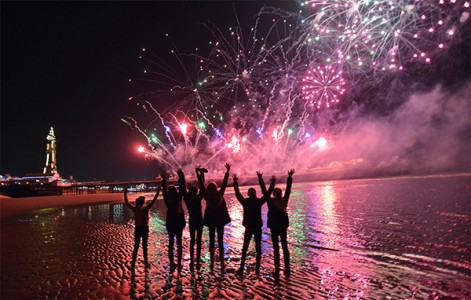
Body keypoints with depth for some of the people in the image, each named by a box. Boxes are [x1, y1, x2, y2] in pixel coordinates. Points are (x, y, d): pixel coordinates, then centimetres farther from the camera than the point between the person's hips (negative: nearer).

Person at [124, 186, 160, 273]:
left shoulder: (135, 209, -4)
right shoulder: (146, 209, -14)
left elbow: (127, 202, 6)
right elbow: (153, 201, -15)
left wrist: (125, 193, 13)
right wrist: (157, 192, -12)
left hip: (137, 229, 3)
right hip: (145, 229, -3)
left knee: (136, 247, 8)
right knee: (144, 246, 10)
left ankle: (133, 264, 7)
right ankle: (146, 263, 19)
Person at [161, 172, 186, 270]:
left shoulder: (167, 199, -6)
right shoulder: (178, 198, -12)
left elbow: (164, 191, 8)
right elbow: (181, 188, -7)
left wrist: (164, 180, 17)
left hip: (170, 223, 2)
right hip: (179, 222, -2)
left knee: (171, 243, 10)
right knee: (179, 243, 6)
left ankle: (172, 263, 12)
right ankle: (179, 263, 6)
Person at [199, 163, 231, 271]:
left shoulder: (207, 196, -12)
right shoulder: (220, 194, -14)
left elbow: (202, 186, -5)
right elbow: (224, 183, -12)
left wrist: (201, 174, 1)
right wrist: (227, 171, -8)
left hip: (211, 220, 1)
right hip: (220, 219, -1)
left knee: (212, 241, 9)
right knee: (220, 241, 7)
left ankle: (212, 263, 11)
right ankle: (222, 263, 11)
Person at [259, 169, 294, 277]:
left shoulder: (270, 201, -14)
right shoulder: (284, 200, -6)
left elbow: (264, 191, -13)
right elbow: (288, 189, -1)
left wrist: (260, 179, -9)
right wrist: (290, 177, 4)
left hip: (274, 226, -3)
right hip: (283, 225, 3)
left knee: (276, 248, 1)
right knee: (285, 247, 13)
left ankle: (277, 271, 3)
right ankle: (287, 270, 15)